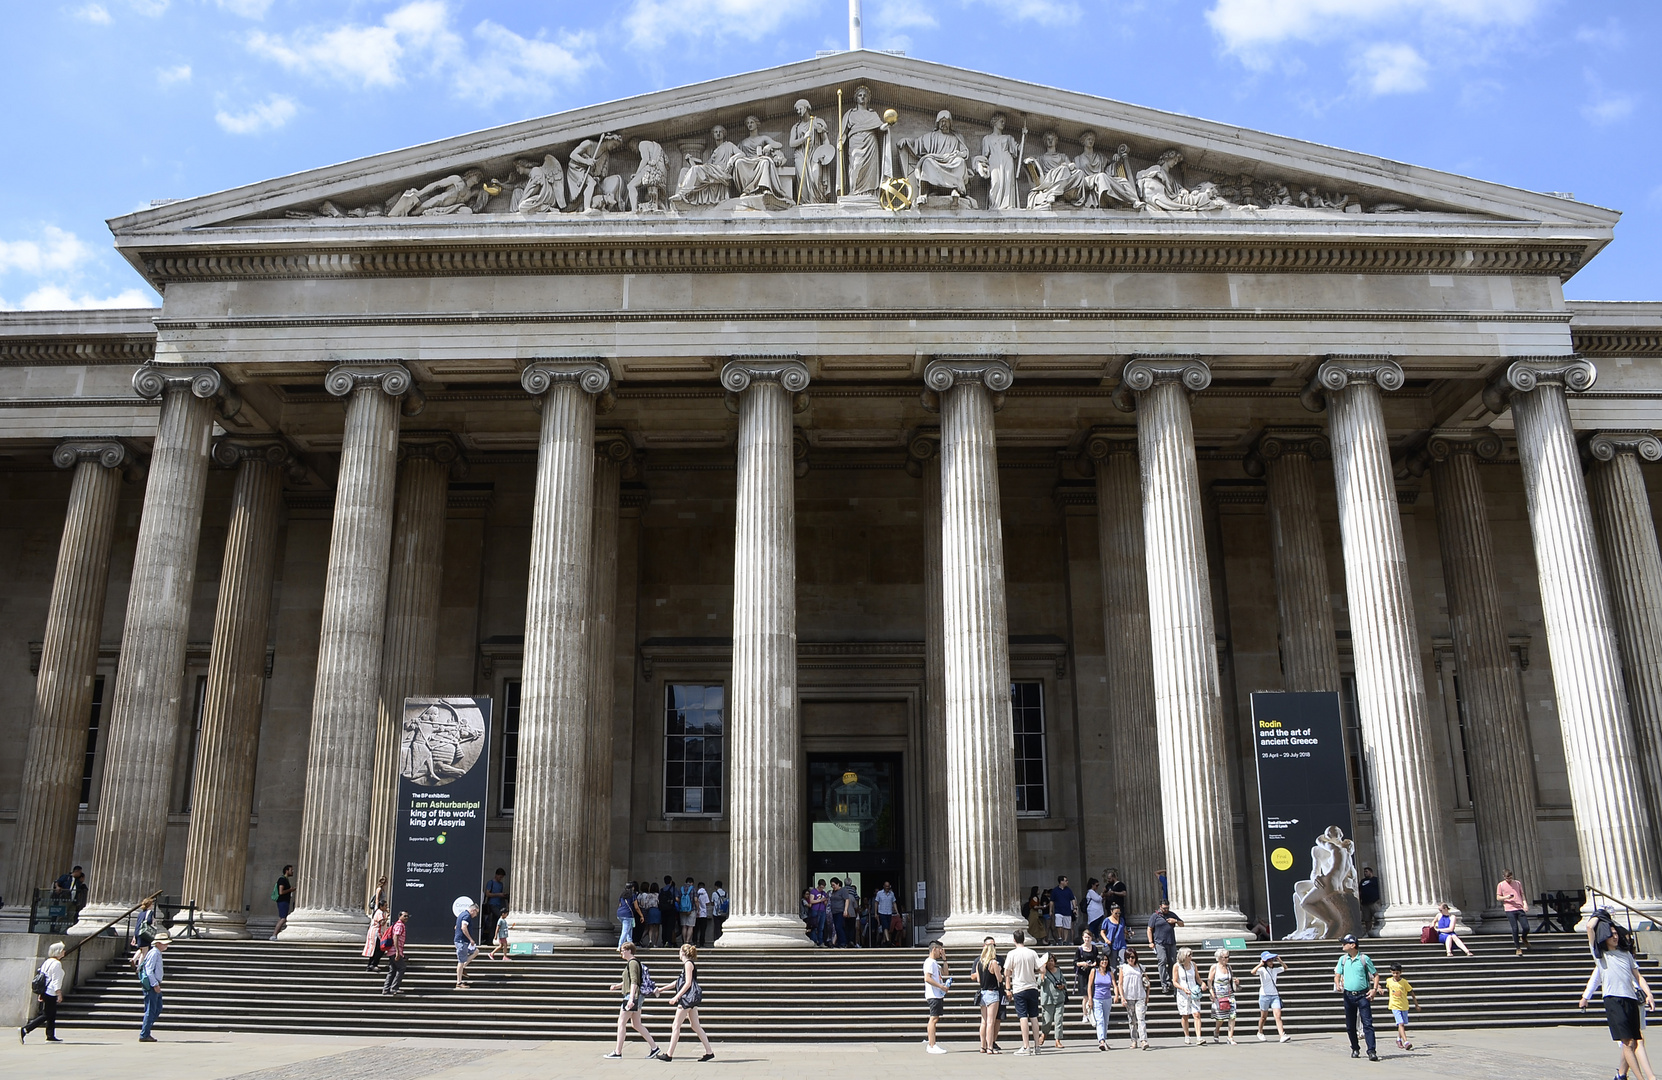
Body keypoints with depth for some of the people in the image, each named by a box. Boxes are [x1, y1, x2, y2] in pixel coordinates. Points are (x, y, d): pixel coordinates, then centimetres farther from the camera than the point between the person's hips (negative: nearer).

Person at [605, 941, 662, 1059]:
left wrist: (631, 998, -27)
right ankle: (654, 1047, 8)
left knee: (621, 1023, -4)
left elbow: (634, 982, -21)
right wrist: (619, 985, 18)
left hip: (633, 996, -10)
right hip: (637, 997, 10)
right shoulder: (631, 963, 18)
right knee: (636, 1024, 11)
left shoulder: (632, 963, -12)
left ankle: (618, 1052, -1)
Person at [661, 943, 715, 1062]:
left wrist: (676, 997, -18)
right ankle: (709, 1052, 5)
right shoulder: (689, 964, 18)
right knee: (695, 1026, 8)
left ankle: (669, 1055, -2)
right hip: (691, 998, 10)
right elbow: (679, 982, 27)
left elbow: (688, 983, -18)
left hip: (688, 997, -10)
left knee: (676, 1026, -5)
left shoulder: (688, 963, -10)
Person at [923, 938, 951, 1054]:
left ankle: (931, 1044, 15)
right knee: (933, 1018, -11)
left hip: (938, 995, 10)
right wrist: (941, 986, -21)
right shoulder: (929, 962, -11)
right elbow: (927, 978, -21)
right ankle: (932, 1046, -13)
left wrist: (944, 959, 19)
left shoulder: (935, 963, 20)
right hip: (933, 995, -10)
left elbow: (945, 973, 27)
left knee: (934, 1018, 11)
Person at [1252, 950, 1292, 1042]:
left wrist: (1280, 961, 7)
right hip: (1264, 995, -4)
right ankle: (1260, 1033, 31)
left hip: (1275, 995, 4)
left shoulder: (1275, 970, 8)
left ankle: (1282, 1035, -19)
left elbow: (1285, 968, 23)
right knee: (1264, 1016, 10)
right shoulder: (1262, 970, -10)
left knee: (1278, 1016, -10)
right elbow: (1253, 972, -29)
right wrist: (1260, 964, -29)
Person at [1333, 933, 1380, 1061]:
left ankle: (1371, 1051, -12)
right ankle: (1355, 1049, 24)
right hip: (1348, 995, 4)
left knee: (1367, 1024, -10)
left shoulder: (1364, 958, -3)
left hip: (1363, 995, -4)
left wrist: (1374, 989, -8)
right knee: (1350, 1026, 9)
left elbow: (1375, 974, 4)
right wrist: (1337, 984, -11)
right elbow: (1337, 975, 10)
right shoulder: (1343, 959, 8)